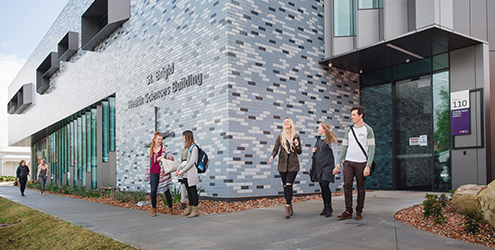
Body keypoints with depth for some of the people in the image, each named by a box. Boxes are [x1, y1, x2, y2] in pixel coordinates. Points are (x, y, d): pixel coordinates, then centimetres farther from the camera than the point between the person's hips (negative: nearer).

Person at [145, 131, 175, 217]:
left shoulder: (164, 149, 1)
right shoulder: (151, 150, 12)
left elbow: (172, 157, -11)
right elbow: (149, 162, 17)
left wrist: (162, 157, -27)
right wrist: (147, 174, 17)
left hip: (163, 173, -3)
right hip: (153, 174, 3)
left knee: (166, 191, 1)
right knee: (153, 191, -2)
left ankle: (170, 208, 14)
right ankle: (153, 209, 12)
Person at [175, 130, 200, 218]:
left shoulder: (193, 147, -6)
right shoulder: (185, 148, 20)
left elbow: (192, 161, -15)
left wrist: (182, 171, -17)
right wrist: (178, 170, 9)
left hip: (190, 171, -8)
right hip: (185, 173, 8)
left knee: (192, 190, -6)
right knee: (189, 190, 10)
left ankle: (195, 210, -3)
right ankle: (190, 208, 15)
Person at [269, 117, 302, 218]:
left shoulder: (296, 137, 7)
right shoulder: (280, 137, 8)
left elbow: (300, 152, 11)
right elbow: (275, 149, 3)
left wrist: (297, 146, -10)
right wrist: (272, 156, -17)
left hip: (293, 164, -2)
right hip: (282, 164, 2)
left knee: (289, 185, -16)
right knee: (285, 186, 4)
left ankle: (287, 208, -16)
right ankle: (290, 208, 16)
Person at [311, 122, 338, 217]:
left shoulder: (330, 139, -4)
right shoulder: (318, 139, 15)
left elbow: (334, 153, -5)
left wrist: (335, 167, -9)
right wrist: (313, 151, 4)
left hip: (327, 165, -6)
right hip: (318, 165, 6)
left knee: (325, 185, -14)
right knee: (322, 186, 7)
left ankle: (329, 207, -2)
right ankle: (325, 207, 14)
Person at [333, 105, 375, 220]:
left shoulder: (368, 130, 0)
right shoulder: (349, 130, 13)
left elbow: (371, 148, -5)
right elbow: (344, 147, 15)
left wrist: (368, 166, -14)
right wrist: (338, 162, 7)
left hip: (361, 163, -3)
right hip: (348, 162, 4)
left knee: (361, 187, 2)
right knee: (347, 185, -4)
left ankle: (359, 212, 12)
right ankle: (348, 211, 1)